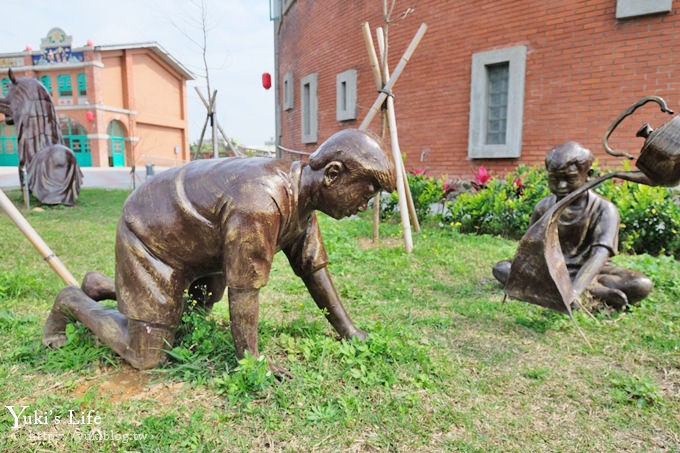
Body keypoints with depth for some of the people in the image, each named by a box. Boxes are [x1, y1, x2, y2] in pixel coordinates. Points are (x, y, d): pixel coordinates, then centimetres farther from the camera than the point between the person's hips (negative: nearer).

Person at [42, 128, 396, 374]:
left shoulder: (301, 197, -7)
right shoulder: (262, 204, -38)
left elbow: (313, 268, 0)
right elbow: (243, 289, -31)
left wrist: (348, 331, 2)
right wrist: (251, 362, -19)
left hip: (190, 239, 9)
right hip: (150, 234, -9)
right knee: (146, 355, -5)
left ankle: (100, 286, 35)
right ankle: (70, 303, 19)